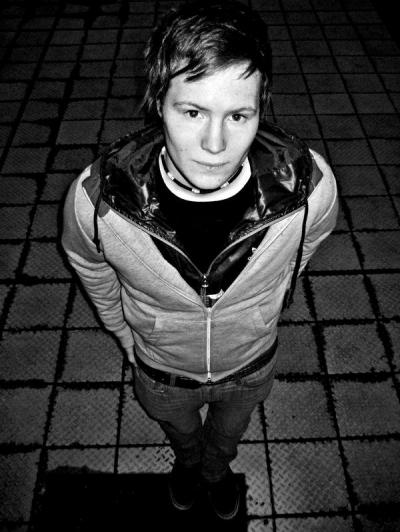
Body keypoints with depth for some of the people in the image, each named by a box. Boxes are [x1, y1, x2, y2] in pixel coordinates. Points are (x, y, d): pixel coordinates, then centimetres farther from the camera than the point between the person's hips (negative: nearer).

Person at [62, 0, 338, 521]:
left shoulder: (310, 186, -36)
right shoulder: (97, 197, -37)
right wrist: (127, 336, 4)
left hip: (252, 365, 1)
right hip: (162, 371, 0)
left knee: (227, 434, 36)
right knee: (179, 431, 36)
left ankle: (217, 468, 73)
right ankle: (188, 463, 74)